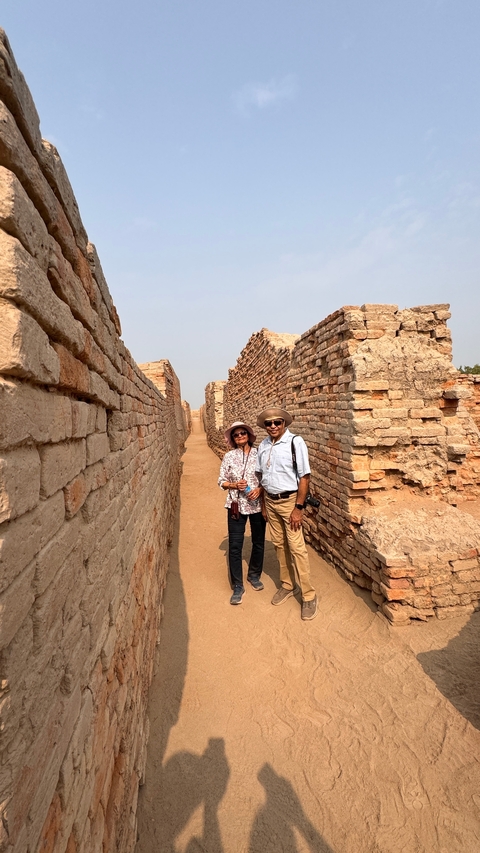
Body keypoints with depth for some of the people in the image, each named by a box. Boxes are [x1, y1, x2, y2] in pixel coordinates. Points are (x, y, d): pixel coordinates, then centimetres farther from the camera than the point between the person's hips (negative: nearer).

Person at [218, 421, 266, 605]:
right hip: (236, 505, 0)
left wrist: (260, 489, -17)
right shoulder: (229, 457, -2)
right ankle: (238, 586, 17)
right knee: (235, 546, 1)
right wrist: (235, 485, -17)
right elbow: (221, 481, 1)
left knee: (258, 543, 15)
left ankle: (254, 575, 40)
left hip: (258, 504, 1)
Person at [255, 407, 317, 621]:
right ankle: (287, 585, 34)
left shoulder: (295, 442, -15)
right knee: (279, 544, 16)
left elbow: (304, 476, -15)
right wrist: (263, 502, 10)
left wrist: (298, 507, -16)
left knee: (296, 547, -2)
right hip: (270, 501, 6)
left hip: (289, 500, -5)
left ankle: (308, 596, 14)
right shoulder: (263, 445, 3)